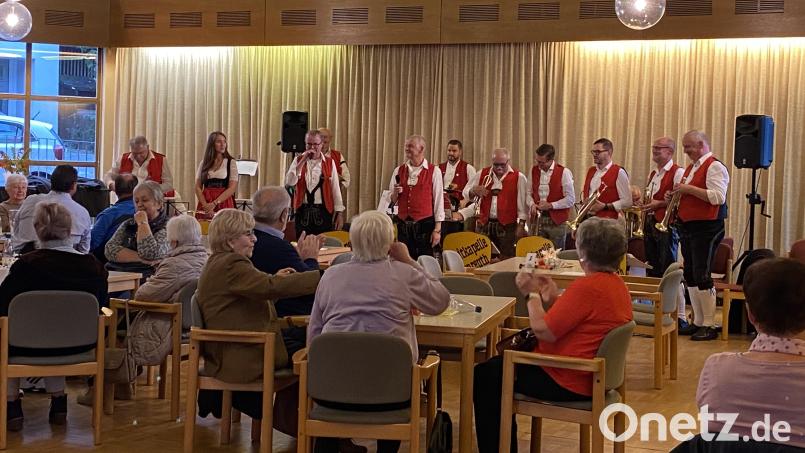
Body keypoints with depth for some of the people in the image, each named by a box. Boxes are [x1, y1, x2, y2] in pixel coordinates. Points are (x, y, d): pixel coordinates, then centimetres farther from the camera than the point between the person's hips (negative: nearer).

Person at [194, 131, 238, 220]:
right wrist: (205, 205, -10)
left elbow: (232, 188, -5)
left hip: (223, 202, -2)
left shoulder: (231, 163, 3)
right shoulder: (204, 163, 11)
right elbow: (198, 187, 7)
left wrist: (214, 203, -14)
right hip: (205, 203, 2)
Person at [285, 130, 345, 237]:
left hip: (324, 211, -1)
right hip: (303, 211, 1)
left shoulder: (329, 163, 5)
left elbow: (335, 189, 4)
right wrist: (303, 161, -11)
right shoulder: (299, 160, 7)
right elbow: (289, 182, -8)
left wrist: (339, 213, 0)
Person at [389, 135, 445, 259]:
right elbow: (391, 200, 14)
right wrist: (395, 193, -9)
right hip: (403, 225, 3)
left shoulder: (434, 171, -2)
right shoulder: (399, 171, 9)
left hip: (424, 225, -3)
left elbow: (438, 200, -3)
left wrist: (437, 229, -7)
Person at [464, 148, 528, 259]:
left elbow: (522, 204, -2)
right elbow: (465, 192, 14)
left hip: (507, 226, -3)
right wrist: (474, 190, -9)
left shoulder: (518, 177, -1)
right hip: (484, 224, 3)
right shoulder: (482, 174, 8)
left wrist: (521, 225, -7)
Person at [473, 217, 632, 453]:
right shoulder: (619, 286, 5)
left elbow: (543, 331, -24)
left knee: (485, 375, 4)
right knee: (504, 361, 26)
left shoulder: (587, 287, -26)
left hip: (567, 384, -10)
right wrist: (554, 299, 5)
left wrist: (532, 294, -10)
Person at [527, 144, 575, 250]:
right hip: (537, 220, 4)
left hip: (556, 221, -4)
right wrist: (532, 204, -6)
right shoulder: (534, 171, 7)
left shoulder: (564, 172, -8)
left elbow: (570, 200, -8)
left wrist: (550, 205, -15)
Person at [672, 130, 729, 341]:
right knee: (690, 276, 11)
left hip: (706, 229, -9)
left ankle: (709, 325, -3)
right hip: (688, 227, 10)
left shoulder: (714, 166, -10)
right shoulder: (691, 167, 18)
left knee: (701, 276, -10)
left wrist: (689, 189, -20)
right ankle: (698, 322, 18)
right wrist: (674, 196, 8)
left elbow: (718, 197, -22)